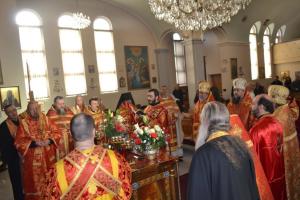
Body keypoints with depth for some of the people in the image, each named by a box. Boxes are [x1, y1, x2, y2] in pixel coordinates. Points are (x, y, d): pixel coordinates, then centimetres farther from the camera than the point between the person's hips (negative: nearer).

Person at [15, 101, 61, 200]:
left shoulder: (46, 119, 1)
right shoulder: (23, 123, -7)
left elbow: (57, 132, 0)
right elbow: (19, 142, -12)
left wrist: (49, 140, -17)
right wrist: (34, 143, -23)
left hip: (48, 157, 3)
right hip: (33, 159, -2)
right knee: (35, 182, 11)